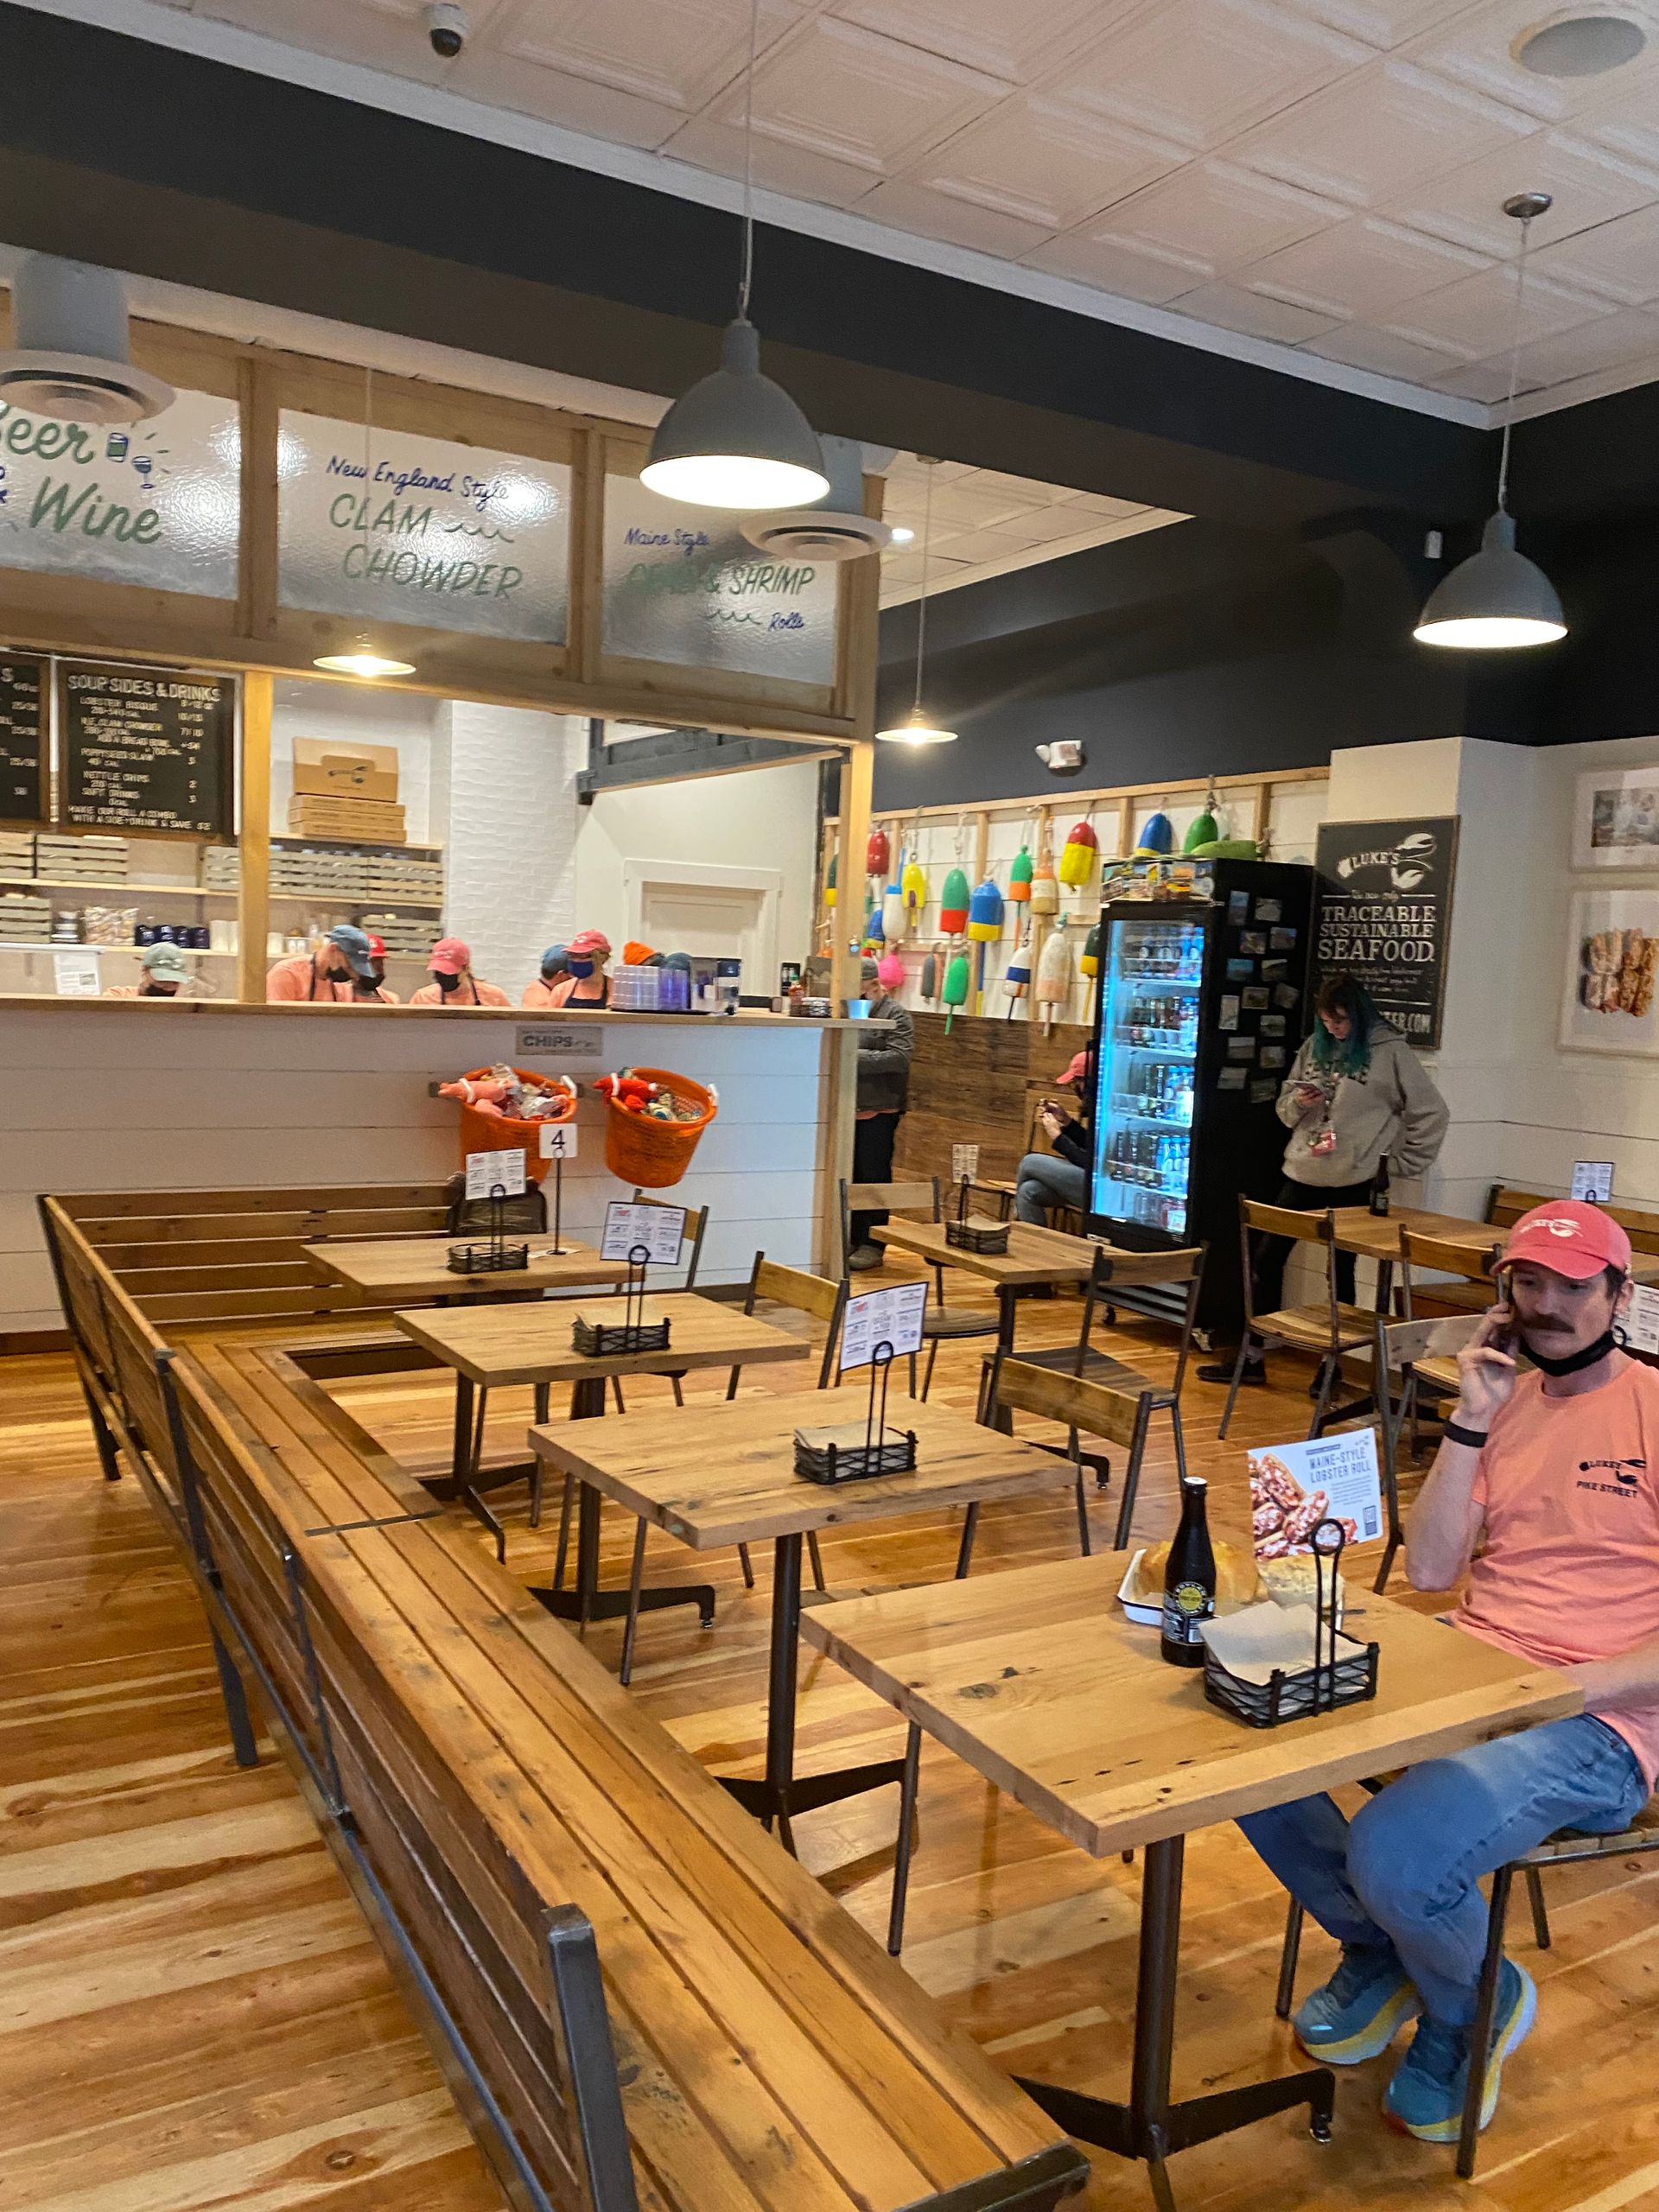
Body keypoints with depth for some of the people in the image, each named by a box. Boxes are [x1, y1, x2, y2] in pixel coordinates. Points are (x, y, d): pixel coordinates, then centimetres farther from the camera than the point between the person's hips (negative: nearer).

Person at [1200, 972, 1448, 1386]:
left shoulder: (1390, 1051, -5)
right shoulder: (1314, 1046, 9)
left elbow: (1432, 1113, -4)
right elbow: (1285, 1107, 14)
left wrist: (1400, 1161, -4)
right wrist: (1298, 1103, -8)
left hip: (1354, 1182, -5)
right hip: (1303, 1173, 5)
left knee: (1341, 1272, 5)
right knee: (1266, 1257, 5)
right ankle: (1252, 1356, 14)